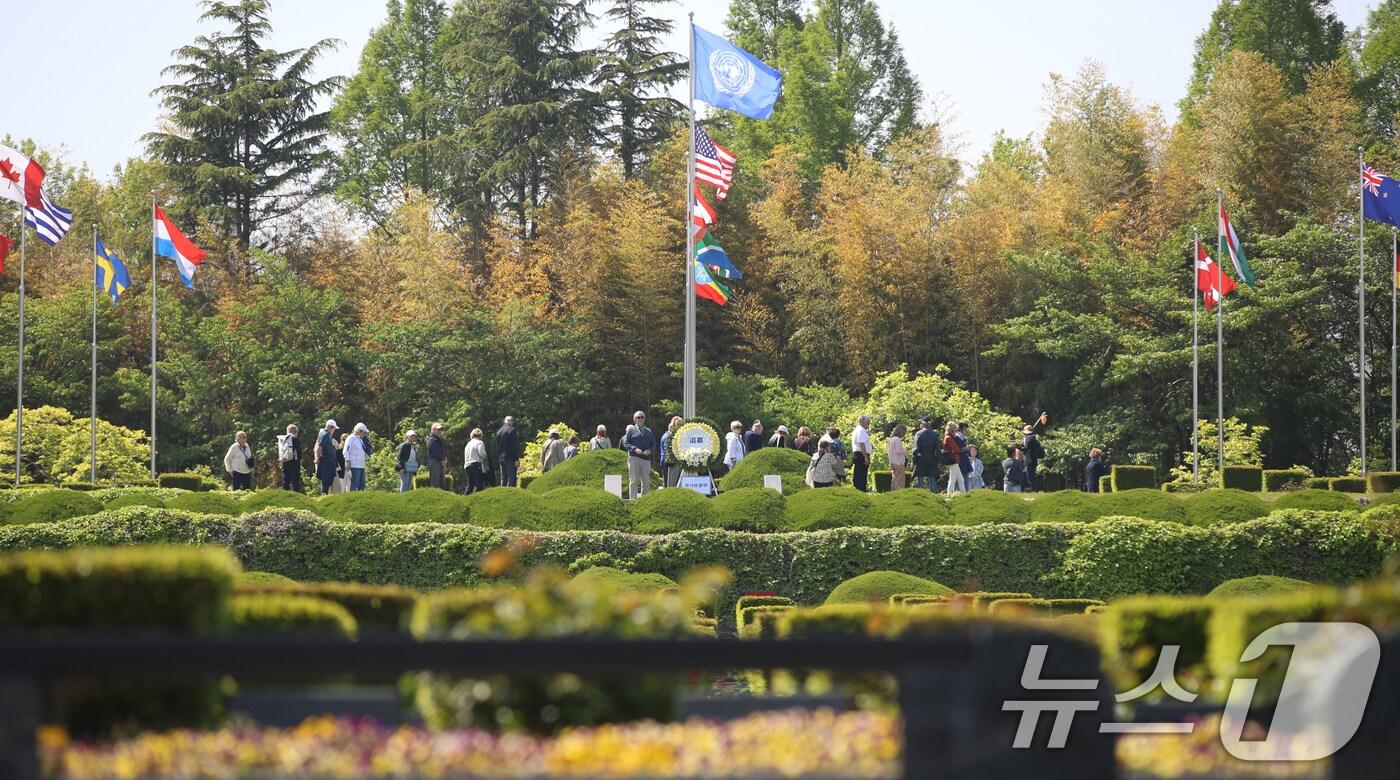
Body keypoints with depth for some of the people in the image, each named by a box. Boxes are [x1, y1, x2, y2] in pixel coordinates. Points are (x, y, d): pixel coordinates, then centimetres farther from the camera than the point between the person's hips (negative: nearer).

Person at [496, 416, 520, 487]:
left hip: (501, 457, 7)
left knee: (503, 478, 10)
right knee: (511, 477, -8)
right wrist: (516, 458, -11)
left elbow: (497, 446, 15)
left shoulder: (499, 431, 12)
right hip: (510, 458, -7)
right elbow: (514, 446, -12)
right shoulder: (512, 430, -8)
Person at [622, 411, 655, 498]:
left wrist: (650, 450, -7)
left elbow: (653, 444, 15)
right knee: (633, 480, -5)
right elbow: (625, 443, 2)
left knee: (646, 481, 4)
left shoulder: (648, 431, 17)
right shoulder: (631, 430, 8)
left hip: (646, 458, 3)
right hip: (634, 457, -3)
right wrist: (634, 449, -14)